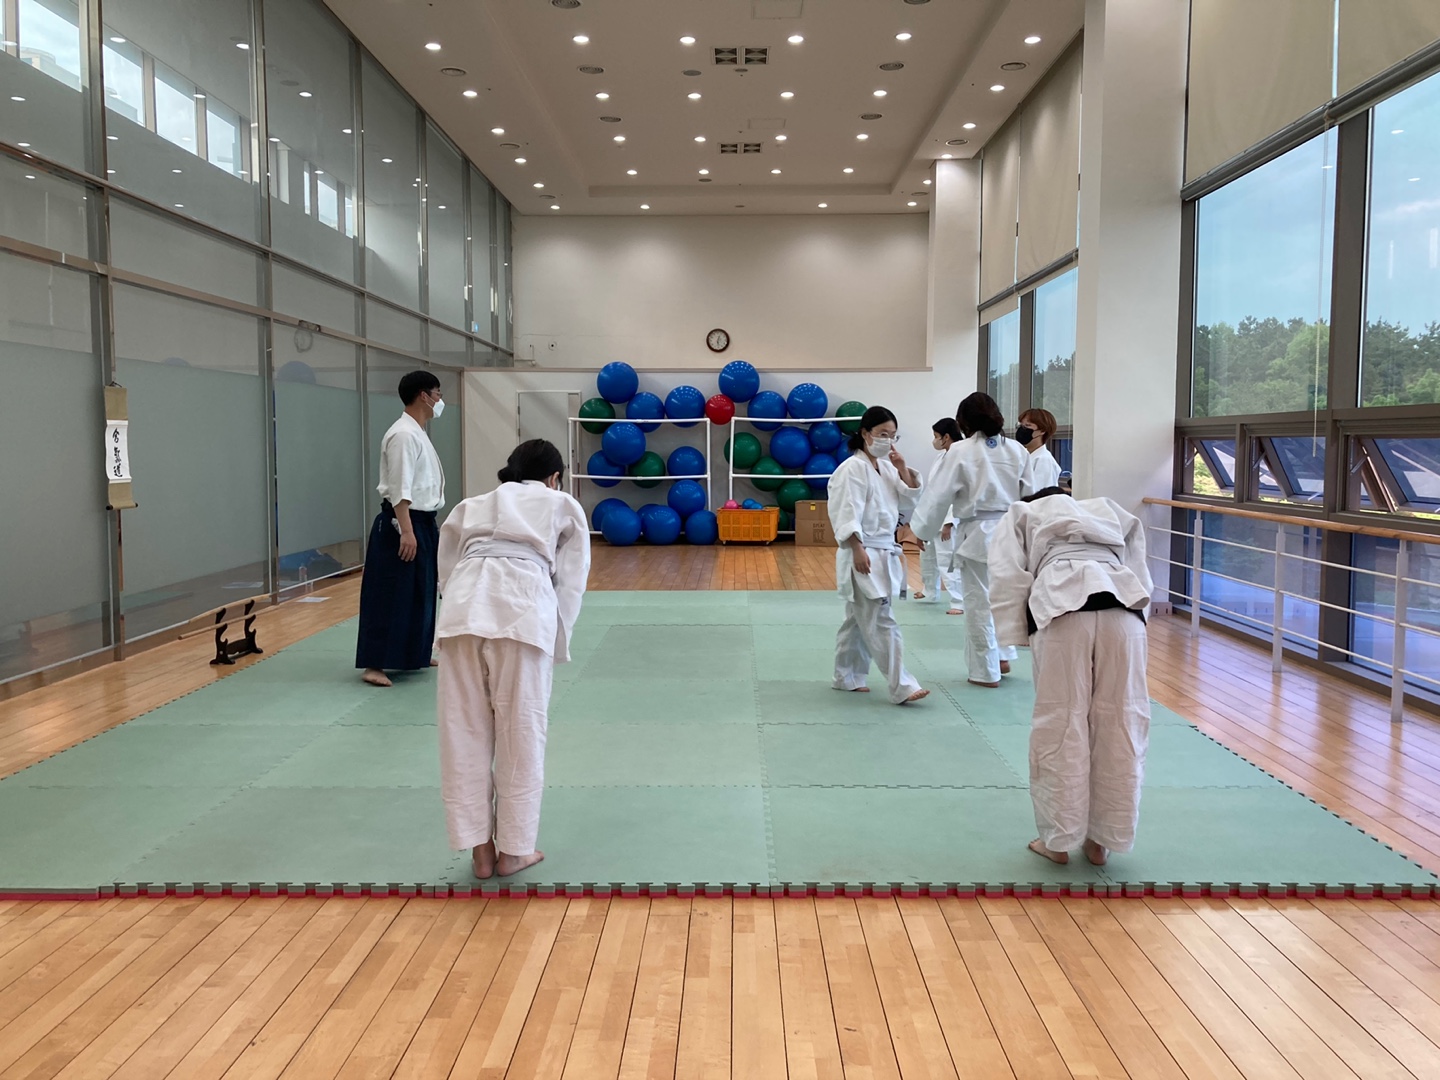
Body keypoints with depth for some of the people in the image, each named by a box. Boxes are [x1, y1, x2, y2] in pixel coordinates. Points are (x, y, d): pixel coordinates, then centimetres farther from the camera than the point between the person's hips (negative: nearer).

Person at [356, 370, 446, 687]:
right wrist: (406, 531, -26)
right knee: (393, 594, -9)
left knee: (419, 594, 16)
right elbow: (399, 489, -23)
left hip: (421, 524, 10)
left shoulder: (417, 433, 15)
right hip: (402, 525, -10)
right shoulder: (404, 435, -17)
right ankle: (374, 665, -5)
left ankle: (414, 655, 27)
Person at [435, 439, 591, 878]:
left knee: (465, 732, 11)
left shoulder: (471, 507, 33)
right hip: (525, 611, -2)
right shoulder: (564, 507, 26)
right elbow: (571, 584, 18)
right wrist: (556, 646, 23)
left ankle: (480, 849, 18)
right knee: (521, 735, 8)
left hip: (463, 608, 3)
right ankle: (512, 850, 18)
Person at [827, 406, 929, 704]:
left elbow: (910, 501, 12)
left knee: (859, 620, 16)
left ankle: (846, 677, 26)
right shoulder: (852, 468, -13)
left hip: (885, 552, 9)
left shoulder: (887, 467, 12)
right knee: (882, 621, -11)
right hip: (863, 554, -9)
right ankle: (902, 687, -11)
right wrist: (858, 550, -25)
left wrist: (903, 468, 0)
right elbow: (846, 514, -19)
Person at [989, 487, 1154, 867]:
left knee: (1060, 727, 5)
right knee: (1120, 728, 12)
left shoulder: (1021, 514, 29)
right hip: (1124, 605, 3)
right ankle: (1102, 840, 21)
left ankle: (1058, 840, 15)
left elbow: (1008, 578, 12)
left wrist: (1020, 635, 14)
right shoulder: (1109, 513, 39)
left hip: (1063, 605, -3)